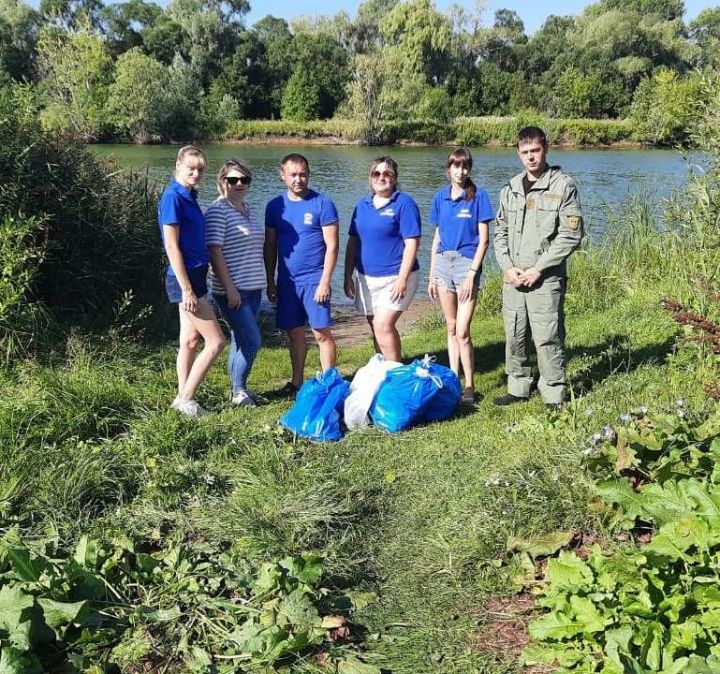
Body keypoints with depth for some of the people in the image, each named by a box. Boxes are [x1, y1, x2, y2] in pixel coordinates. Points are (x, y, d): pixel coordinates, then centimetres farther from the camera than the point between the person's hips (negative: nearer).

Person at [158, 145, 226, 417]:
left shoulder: (189, 196, 11)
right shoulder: (173, 197, -15)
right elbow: (172, 247, -19)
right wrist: (187, 289, -20)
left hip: (194, 276, 9)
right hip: (185, 279, -9)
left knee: (191, 340, 13)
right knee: (216, 341, -6)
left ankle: (184, 399, 21)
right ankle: (185, 399, 4)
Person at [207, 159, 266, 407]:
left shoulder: (247, 209, 14)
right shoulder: (218, 210, -10)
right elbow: (214, 251, -16)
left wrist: (263, 281, 21)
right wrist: (229, 288, -20)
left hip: (252, 288, 8)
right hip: (232, 290, -8)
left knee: (240, 339, 14)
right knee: (251, 340, -9)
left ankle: (239, 387, 24)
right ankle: (238, 391, 5)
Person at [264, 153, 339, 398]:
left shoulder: (322, 203, -5)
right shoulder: (275, 206, 7)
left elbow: (332, 246, -8)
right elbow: (270, 247, 11)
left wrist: (325, 281, -14)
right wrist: (270, 282, 8)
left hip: (314, 279, -4)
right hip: (286, 281, 4)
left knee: (321, 332, -3)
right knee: (294, 333, 11)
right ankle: (296, 382, 22)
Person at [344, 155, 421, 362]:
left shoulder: (404, 203, -8)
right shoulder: (362, 204, 11)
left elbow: (412, 243, -13)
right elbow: (353, 242, 13)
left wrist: (402, 279, -19)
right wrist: (348, 276, 9)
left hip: (394, 277, -6)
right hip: (366, 278, 6)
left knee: (383, 326, -14)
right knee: (377, 328, 12)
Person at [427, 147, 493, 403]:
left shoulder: (478, 196, -4)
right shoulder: (440, 197, 9)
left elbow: (483, 239, -7)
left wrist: (472, 274, -14)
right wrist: (432, 276, 11)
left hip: (467, 263, -5)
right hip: (443, 263, 5)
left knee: (462, 332, -8)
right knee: (451, 329, 11)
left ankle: (469, 386, 4)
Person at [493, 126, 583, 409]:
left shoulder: (563, 186, -5)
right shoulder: (511, 189, 13)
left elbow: (571, 234, -10)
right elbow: (500, 232, 15)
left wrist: (538, 269, -13)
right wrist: (508, 267, -1)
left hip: (546, 279, -5)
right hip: (513, 279, 6)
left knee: (547, 338, -5)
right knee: (514, 336, 12)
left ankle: (555, 396, 6)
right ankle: (518, 388, 26)